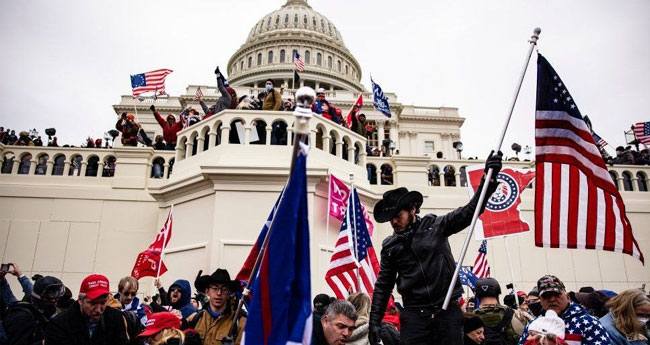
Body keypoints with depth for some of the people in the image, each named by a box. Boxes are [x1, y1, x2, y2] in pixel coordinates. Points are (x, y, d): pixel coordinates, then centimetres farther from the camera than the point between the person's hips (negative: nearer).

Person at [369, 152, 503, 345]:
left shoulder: (436, 226, 2)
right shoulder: (389, 246, 7)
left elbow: (470, 211, -3)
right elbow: (383, 286, 10)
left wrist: (489, 178, -15)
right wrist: (374, 321, 6)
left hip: (448, 310, -1)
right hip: (414, 314, 1)